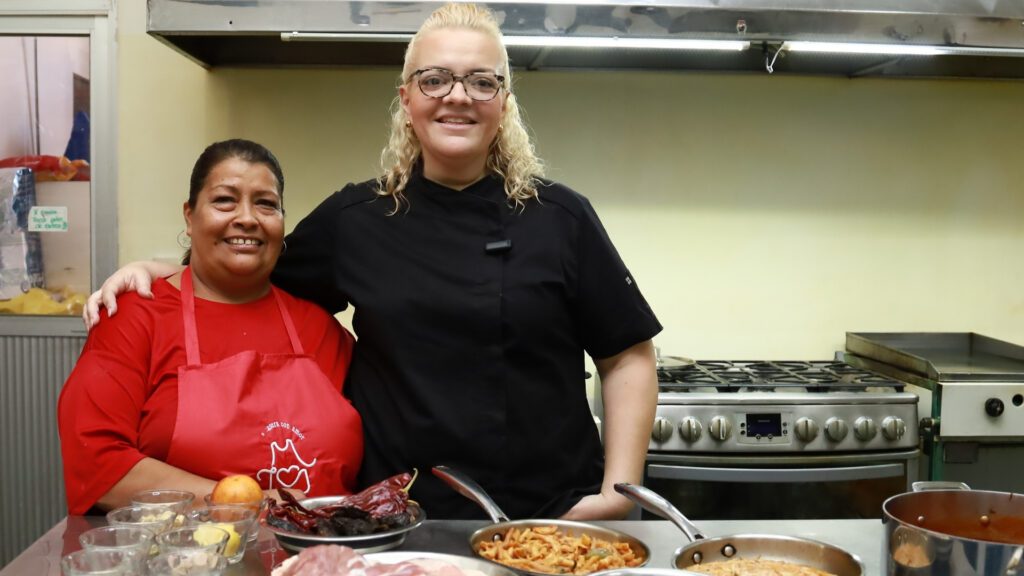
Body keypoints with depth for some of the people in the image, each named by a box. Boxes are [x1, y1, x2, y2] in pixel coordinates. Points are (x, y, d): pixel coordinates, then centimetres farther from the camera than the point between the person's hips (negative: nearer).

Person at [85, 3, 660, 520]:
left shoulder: (560, 218, -2)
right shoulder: (353, 220, 3)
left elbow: (628, 359, 1)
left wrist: (618, 490, -7)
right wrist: (152, 270, 7)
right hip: (396, 520, 1)